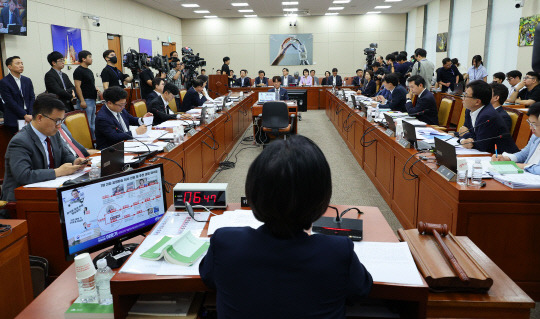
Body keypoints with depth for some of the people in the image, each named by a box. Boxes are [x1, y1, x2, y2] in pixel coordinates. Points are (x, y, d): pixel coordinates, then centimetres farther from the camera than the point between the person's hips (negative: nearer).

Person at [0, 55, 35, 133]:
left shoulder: (27, 80, 12)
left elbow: (32, 98, 8)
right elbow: (10, 102, -10)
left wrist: (30, 114, -7)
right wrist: (25, 115, -14)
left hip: (29, 118, 4)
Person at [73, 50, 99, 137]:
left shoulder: (89, 71, 17)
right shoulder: (78, 71, -10)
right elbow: (77, 86, -16)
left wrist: (95, 88, 8)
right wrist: (82, 101, -21)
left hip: (92, 100, 9)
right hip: (85, 101, -9)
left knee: (93, 124, 13)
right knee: (87, 124, -8)